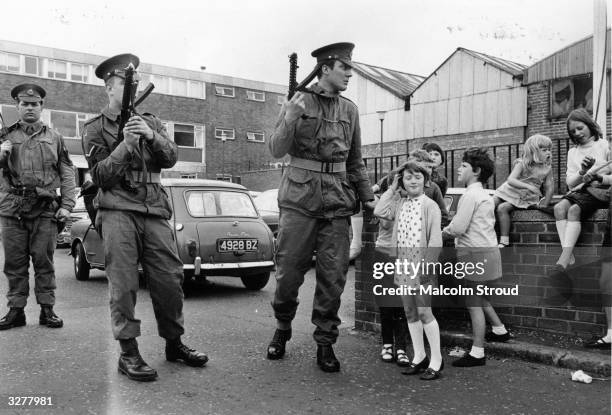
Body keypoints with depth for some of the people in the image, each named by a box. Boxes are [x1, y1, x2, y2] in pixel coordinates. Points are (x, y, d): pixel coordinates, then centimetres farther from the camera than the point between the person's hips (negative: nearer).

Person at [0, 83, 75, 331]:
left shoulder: (54, 137, 12)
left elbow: (67, 173, 8)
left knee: (44, 262, 1)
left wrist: (67, 205, -2)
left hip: (45, 209, -1)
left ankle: (47, 310, 8)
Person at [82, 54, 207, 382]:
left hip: (155, 210, 3)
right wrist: (125, 144, -14)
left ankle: (174, 343, 17)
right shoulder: (95, 128, 8)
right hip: (118, 210, -3)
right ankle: (128, 352, 2)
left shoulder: (151, 121, 18)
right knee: (123, 283, -7)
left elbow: (169, 159, 6)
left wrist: (151, 136, -13)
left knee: (170, 277, 1)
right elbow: (100, 175, -1)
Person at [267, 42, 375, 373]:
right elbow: (277, 151, -5)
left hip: (338, 201, 3)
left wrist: (368, 197, 15)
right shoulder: (297, 102, 1)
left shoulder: (349, 110, 13)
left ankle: (325, 343, 14)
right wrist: (290, 119, -21)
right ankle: (282, 330, 26)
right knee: (289, 271, 2)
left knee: (333, 276, 1)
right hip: (300, 199, -3)